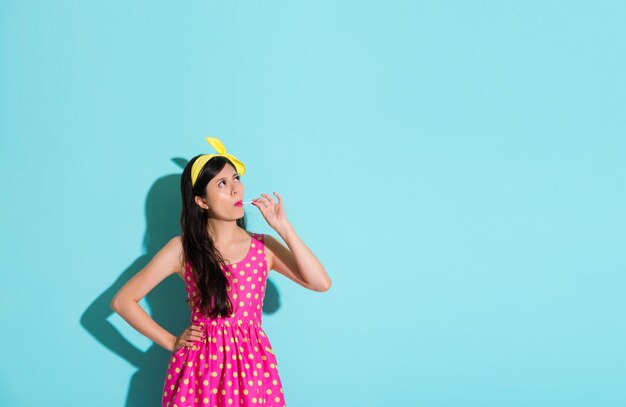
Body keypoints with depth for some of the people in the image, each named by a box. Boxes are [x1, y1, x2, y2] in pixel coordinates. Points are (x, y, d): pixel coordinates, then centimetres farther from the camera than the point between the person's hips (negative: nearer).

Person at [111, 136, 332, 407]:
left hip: (253, 364, 1)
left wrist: (283, 228, -10)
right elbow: (122, 300, 1)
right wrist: (171, 342, -1)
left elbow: (321, 283, -9)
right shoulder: (182, 249, -2)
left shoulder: (264, 247, 3)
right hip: (200, 366, -1)